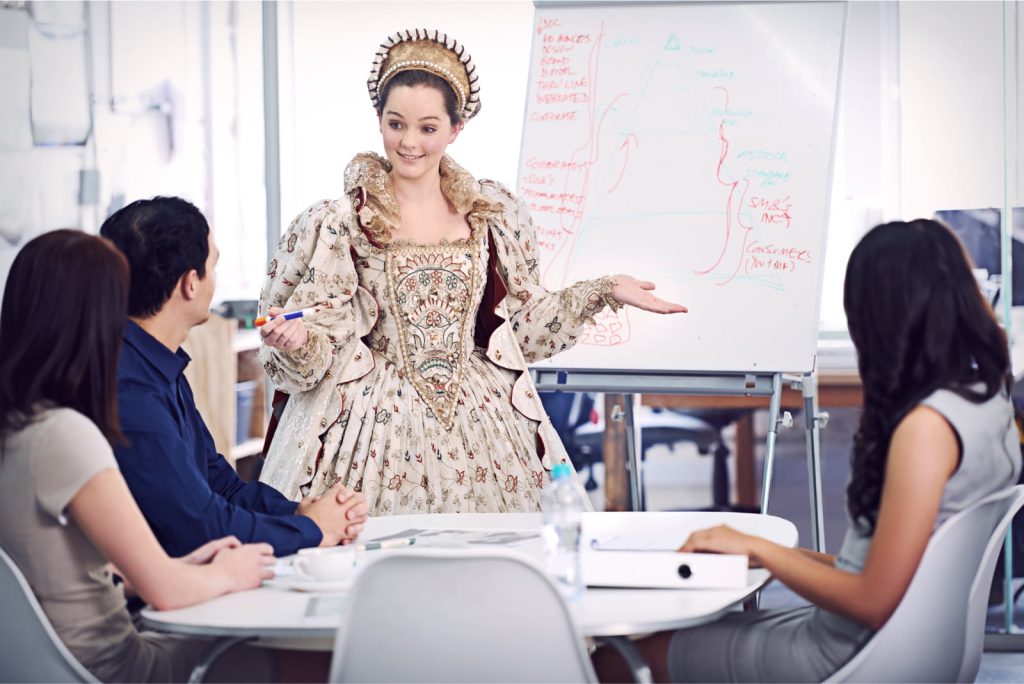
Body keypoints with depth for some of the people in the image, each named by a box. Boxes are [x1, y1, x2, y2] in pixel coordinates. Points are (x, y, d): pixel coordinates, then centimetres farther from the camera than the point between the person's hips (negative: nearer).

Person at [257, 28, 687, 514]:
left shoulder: (492, 215, 6)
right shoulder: (339, 224, -4)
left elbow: (521, 323, 12)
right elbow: (322, 342, -4)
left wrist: (605, 292, 7)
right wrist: (298, 341, -25)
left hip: (480, 422, 3)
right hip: (376, 426, -2)